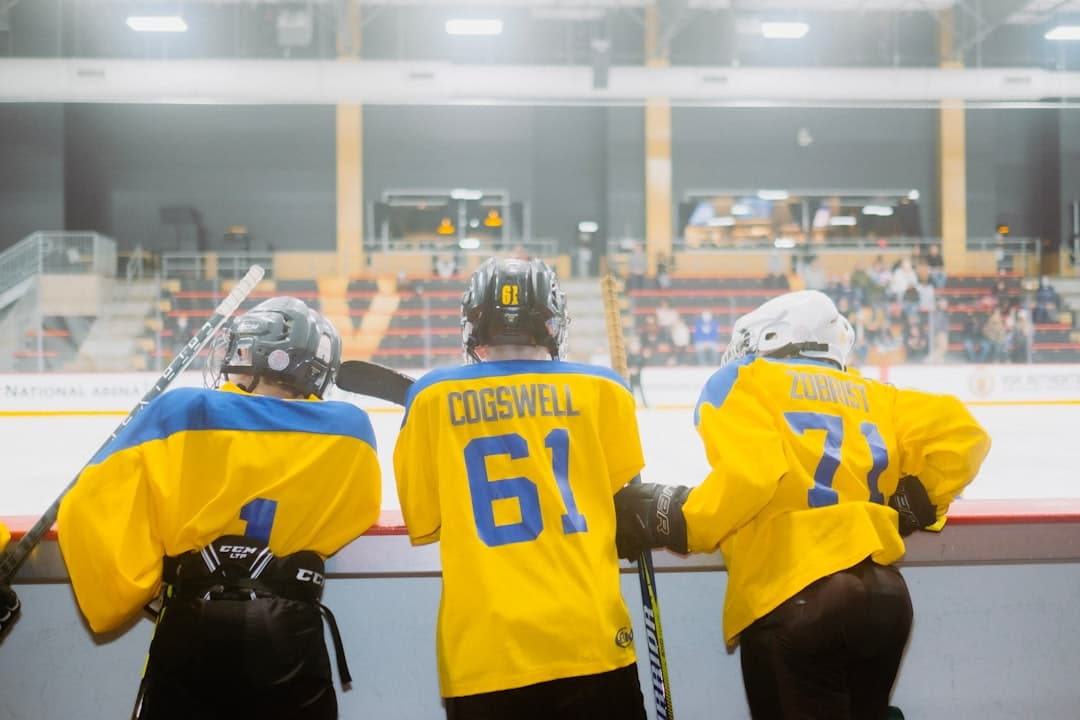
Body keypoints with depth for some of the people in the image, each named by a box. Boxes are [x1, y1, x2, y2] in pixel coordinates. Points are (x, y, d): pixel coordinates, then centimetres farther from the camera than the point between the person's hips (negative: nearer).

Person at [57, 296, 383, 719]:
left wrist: (117, 606, 8)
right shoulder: (349, 430, 3)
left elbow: (94, 513, -7)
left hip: (191, 636, 0)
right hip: (291, 642, 1)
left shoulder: (180, 413, -3)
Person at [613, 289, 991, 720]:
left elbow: (746, 475, -12)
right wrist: (916, 504, 17)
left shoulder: (744, 382, 4)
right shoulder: (871, 394, 19)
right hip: (885, 598, 7)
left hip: (793, 603, -6)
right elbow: (960, 433, 9)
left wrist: (665, 519, -3)